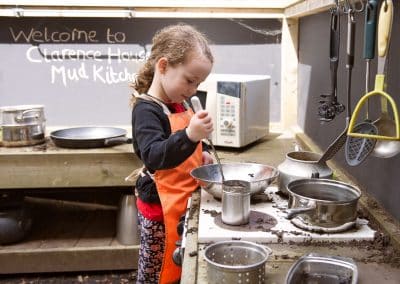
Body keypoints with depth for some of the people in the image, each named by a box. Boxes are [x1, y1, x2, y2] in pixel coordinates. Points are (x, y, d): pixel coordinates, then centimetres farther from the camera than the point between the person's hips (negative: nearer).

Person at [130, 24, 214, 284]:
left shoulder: (180, 104, 7)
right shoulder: (147, 110, -20)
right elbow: (154, 156, -34)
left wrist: (200, 153, 6)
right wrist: (190, 136, -48)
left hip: (183, 203, 8)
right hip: (162, 209, -8)